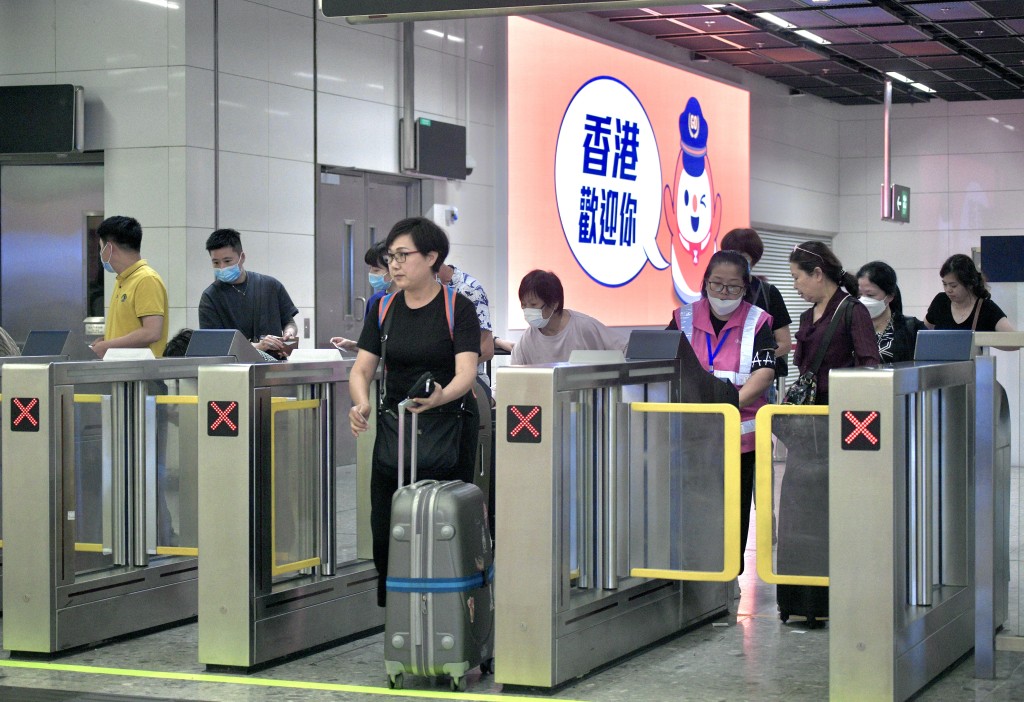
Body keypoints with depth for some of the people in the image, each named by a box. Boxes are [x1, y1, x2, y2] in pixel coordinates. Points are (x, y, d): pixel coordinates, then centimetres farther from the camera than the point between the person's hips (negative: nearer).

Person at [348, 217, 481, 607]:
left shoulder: (458, 309, -6)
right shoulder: (383, 310, 7)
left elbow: (466, 371, -16)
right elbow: (361, 369, 5)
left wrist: (440, 397, -38)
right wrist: (361, 403, -17)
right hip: (392, 437, 4)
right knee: (386, 536, 2)